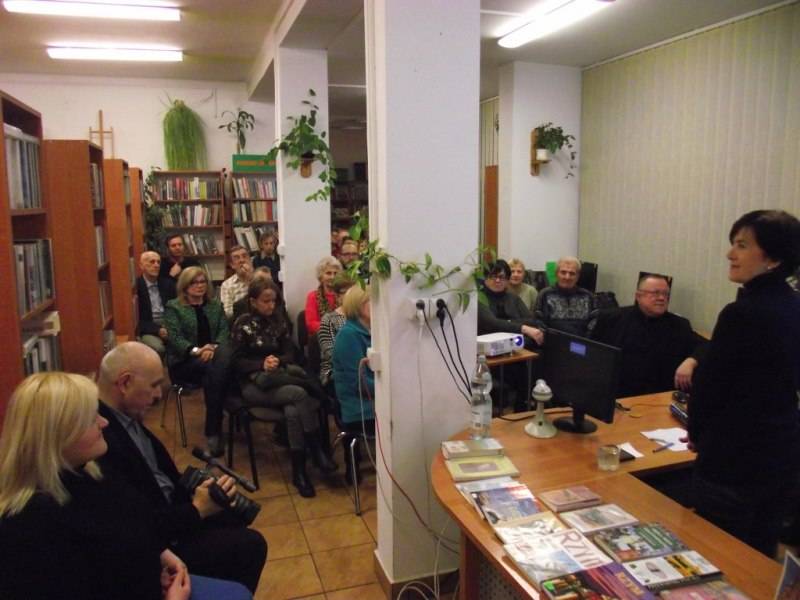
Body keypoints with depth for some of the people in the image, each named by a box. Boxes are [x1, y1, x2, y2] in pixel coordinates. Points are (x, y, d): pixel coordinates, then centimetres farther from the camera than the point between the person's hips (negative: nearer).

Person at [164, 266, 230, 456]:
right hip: (184, 361, -3)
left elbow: (224, 330, 5)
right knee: (215, 369, -36)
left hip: (212, 354, 3)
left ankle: (212, 432, -34)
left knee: (222, 361, -37)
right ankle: (214, 430, -29)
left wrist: (214, 347, -17)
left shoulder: (215, 305, 18)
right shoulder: (173, 307, 5)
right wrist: (196, 351, -25)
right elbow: (174, 337, -8)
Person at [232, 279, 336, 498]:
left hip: (278, 378, 4)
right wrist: (262, 364, -22)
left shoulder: (279, 319, 11)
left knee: (293, 410, -33)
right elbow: (237, 361, -4)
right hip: (253, 384, -3)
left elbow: (289, 353, 8)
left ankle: (299, 471, -27)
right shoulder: (243, 323, -1)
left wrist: (278, 361, -15)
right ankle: (317, 451, -24)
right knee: (299, 393, -32)